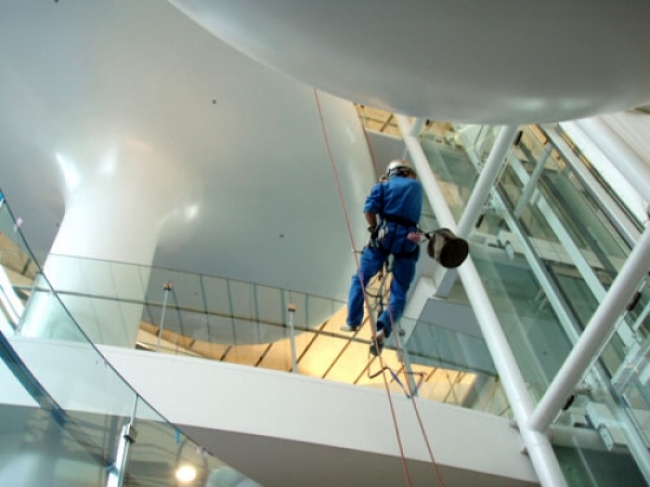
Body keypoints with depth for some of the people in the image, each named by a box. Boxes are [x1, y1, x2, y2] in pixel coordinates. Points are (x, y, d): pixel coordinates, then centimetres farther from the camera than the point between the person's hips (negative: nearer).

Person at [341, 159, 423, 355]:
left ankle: (352, 322, 12)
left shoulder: (384, 185, 14)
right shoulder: (417, 186, 23)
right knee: (399, 292, 2)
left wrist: (375, 229, 11)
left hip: (384, 235, -1)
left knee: (360, 279, 14)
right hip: (408, 240, 2)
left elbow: (369, 209, -2)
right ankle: (383, 328, -19)